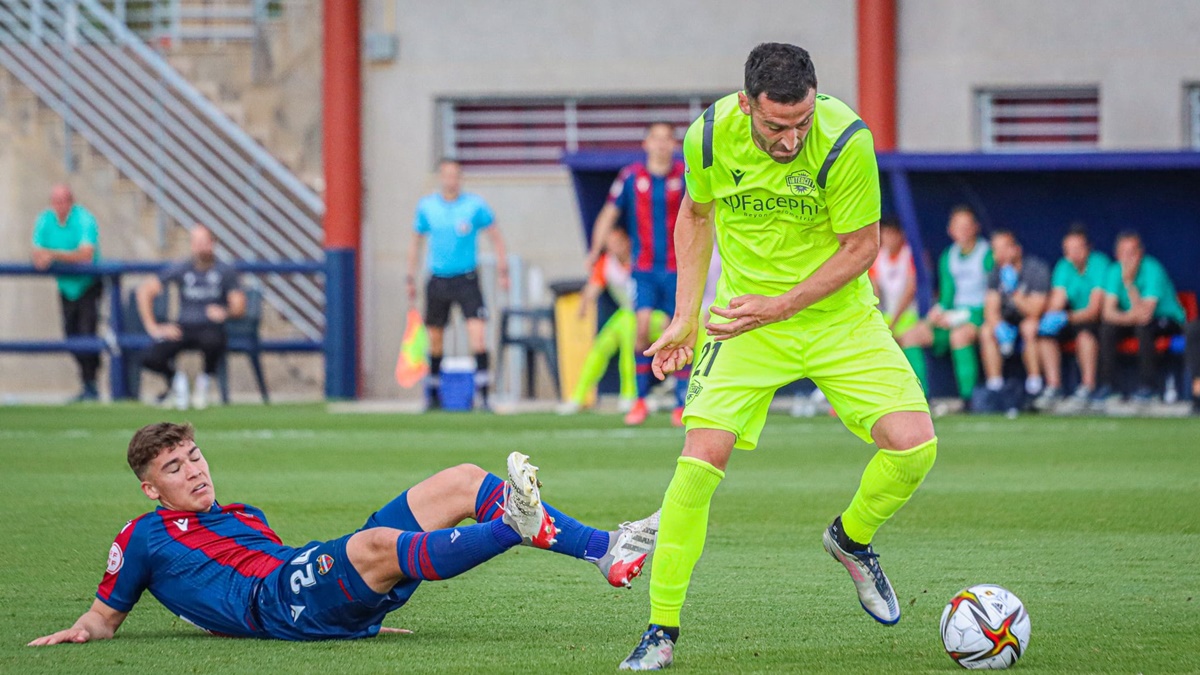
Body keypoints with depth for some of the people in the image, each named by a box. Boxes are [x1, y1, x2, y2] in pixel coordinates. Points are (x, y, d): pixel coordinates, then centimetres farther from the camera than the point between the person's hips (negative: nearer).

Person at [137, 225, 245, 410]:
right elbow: (145, 291, 3)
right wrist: (153, 328, -6)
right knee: (152, 359, -26)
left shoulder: (225, 272, 3)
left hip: (211, 327, -1)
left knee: (213, 342, -41)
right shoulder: (181, 269, 5)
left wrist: (225, 312, -27)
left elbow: (239, 307, -3)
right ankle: (175, 379, 12)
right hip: (182, 328, 1)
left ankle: (205, 380, -5)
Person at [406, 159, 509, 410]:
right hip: (438, 281, 2)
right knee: (435, 340, 8)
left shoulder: (475, 205, -4)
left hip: (467, 279, -2)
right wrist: (411, 278, 13)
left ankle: (482, 394, -14)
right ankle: (433, 394, 23)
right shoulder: (426, 207, 3)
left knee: (478, 336, -15)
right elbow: (416, 242, 15)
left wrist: (502, 271, -1)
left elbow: (495, 237, 5)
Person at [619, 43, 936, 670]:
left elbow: (860, 247, -14)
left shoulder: (846, 141, -23)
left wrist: (780, 306, -23)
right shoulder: (710, 136, -15)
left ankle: (851, 538, 18)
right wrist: (686, 316, 2)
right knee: (699, 460, -15)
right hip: (745, 317, 0)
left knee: (913, 445, -15)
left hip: (839, 316, 0)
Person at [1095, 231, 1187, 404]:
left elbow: (1144, 315, -34)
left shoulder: (1153, 270, -26)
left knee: (1143, 327, -35)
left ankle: (1148, 386, -22)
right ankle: (1105, 385, -12)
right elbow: (1108, 312, -17)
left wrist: (1129, 283, -39)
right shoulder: (1115, 271, -10)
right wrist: (1128, 317, -37)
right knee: (1107, 327, -21)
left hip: (1170, 320, -5)